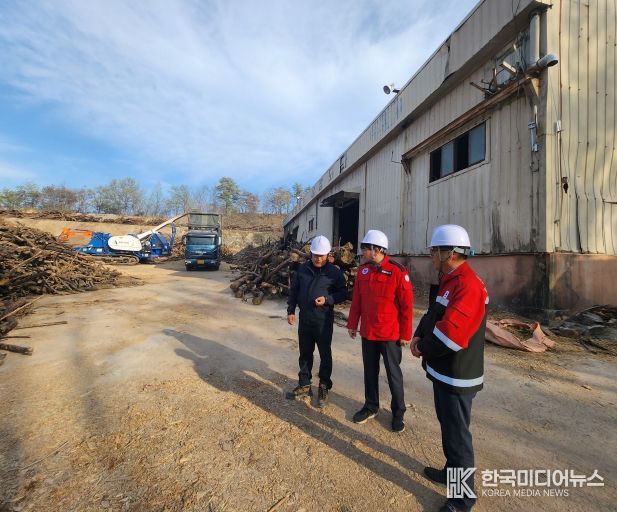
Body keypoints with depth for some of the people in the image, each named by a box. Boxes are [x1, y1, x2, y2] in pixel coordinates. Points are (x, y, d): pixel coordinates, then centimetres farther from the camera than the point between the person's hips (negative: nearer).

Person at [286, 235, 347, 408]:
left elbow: (343, 293, -4)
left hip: (324, 321, -3)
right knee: (305, 354, 15)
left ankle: (324, 388, 29)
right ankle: (304, 385, 32)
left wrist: (327, 299, -20)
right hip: (304, 319, 3)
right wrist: (291, 311, 3)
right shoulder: (302, 269, 1)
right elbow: (293, 291, 8)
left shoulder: (334, 272, -8)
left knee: (325, 355, 10)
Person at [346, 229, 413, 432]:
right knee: (370, 371, 18)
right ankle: (371, 406, 38)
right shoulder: (363, 270, 1)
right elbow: (356, 300, 7)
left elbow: (407, 305, -12)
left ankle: (398, 412, 33)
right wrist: (352, 324, 9)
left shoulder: (398, 271, -16)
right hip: (367, 332, 5)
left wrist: (405, 334, -9)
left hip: (390, 334, -5)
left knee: (393, 373, 12)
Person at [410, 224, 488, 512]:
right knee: (447, 424, 25)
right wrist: (419, 336, -3)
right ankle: (452, 471, 46)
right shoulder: (448, 281, 7)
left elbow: (450, 334, -32)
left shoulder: (469, 285, -26)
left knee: (457, 433, 9)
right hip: (443, 371, 9)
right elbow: (432, 315, 14)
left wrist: (424, 349, -15)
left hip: (457, 377, -9)